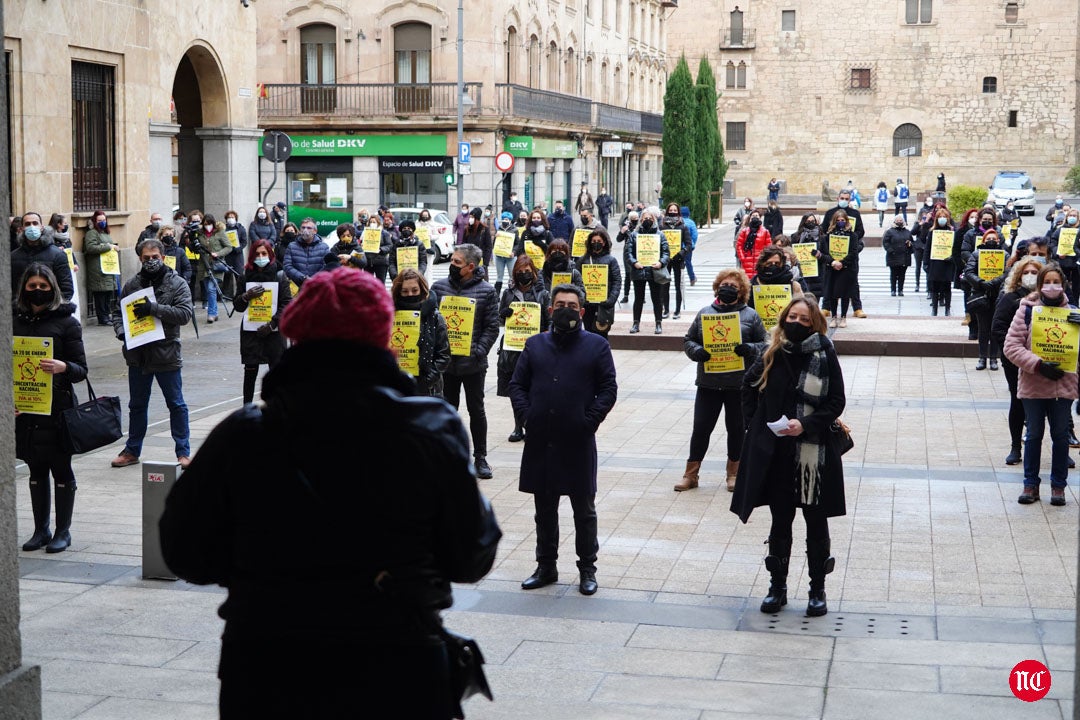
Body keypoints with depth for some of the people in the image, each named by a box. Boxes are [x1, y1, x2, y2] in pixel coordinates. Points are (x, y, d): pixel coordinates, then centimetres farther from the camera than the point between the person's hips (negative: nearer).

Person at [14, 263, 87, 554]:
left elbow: (81, 369, -5)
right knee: (36, 470, 12)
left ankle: (63, 532, 14)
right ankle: (41, 530, 22)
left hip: (58, 408, -4)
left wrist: (63, 367, -26)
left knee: (61, 470, 4)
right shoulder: (16, 323, 7)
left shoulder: (66, 322, -4)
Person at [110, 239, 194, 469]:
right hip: (137, 355, 4)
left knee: (176, 405, 4)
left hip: (167, 355, -3)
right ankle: (132, 450, 25)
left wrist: (154, 308, -24)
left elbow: (185, 313, -16)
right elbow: (118, 313, 13)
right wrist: (122, 332, -8)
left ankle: (183, 452, 12)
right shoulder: (131, 285, 8)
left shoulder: (177, 284, -3)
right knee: (137, 405, 15)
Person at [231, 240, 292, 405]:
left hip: (274, 330, -2)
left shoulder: (279, 276, 0)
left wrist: (272, 324, -13)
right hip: (250, 331, 2)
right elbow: (238, 306, 9)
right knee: (250, 371, 2)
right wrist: (247, 296, -12)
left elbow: (287, 303, -4)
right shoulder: (246, 277, 6)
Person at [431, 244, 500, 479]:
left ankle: (480, 457, 15)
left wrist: (478, 351, -15)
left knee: (476, 410, 6)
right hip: (445, 360, 3)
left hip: (472, 362, -2)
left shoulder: (486, 291, -4)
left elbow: (491, 327, -3)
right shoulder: (439, 287, 4)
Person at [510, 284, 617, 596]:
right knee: (544, 509, 12)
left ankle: (587, 568, 18)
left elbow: (608, 389, -2)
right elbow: (517, 384, 10)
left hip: (578, 442, -3)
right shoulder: (534, 345, 10)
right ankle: (546, 566, 23)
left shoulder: (597, 346, 1)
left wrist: (590, 420, -10)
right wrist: (526, 415, -4)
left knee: (584, 510, 6)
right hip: (540, 442, 3)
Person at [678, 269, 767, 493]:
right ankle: (690, 474, 13)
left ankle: (734, 474, 24)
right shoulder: (705, 313, 7)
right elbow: (688, 340, 10)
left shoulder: (750, 315, 2)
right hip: (708, 382, 1)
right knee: (701, 428, 3)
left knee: (737, 428, 9)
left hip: (739, 384, -1)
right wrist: (696, 351, -11)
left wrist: (749, 349, -18)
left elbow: (765, 343, 2)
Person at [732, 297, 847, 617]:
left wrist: (806, 425, -18)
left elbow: (837, 401, -6)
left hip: (814, 454, -2)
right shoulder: (772, 354, 3)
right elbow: (749, 385, 19)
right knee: (780, 522, 10)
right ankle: (777, 587, 21)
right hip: (776, 453, 2)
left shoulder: (825, 355, -5)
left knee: (816, 523, 8)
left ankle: (817, 590, 19)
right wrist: (753, 422, 8)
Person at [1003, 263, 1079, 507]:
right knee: (1034, 435, 9)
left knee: (1060, 436, 8)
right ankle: (1030, 484, 19)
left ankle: (1058, 485, 19)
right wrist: (1037, 365, -17)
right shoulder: (1027, 310, -2)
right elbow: (1011, 345, -7)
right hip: (1033, 385, -1)